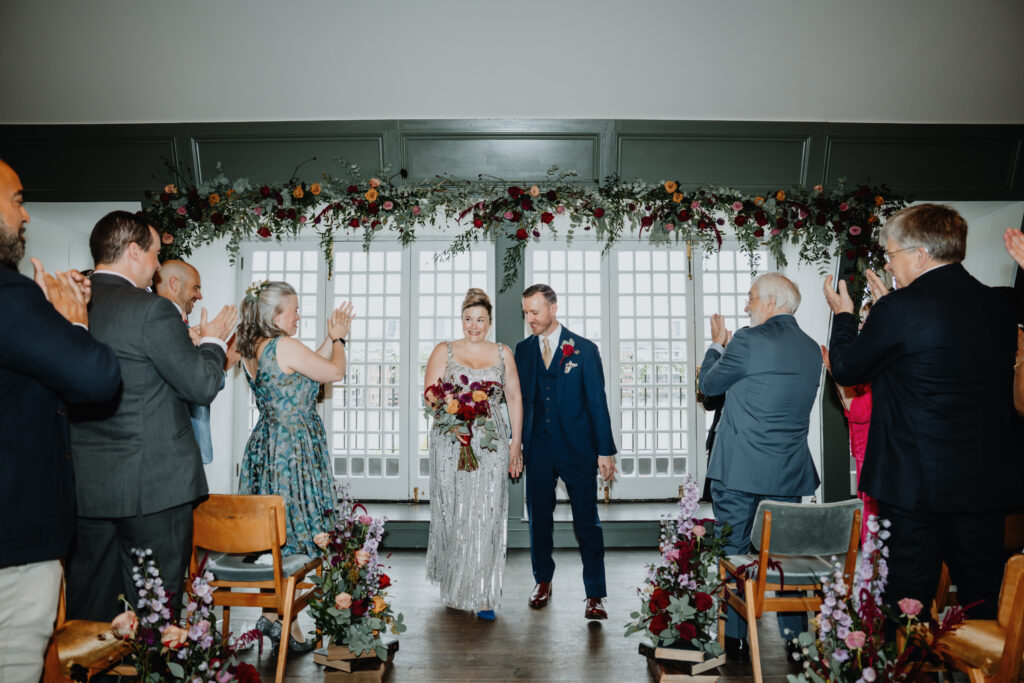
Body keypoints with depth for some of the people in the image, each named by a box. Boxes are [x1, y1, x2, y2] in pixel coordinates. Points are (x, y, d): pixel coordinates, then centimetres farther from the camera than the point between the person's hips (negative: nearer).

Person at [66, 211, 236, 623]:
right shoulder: (152, 310, -16)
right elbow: (202, 385, -14)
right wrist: (212, 340, 5)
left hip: (83, 486, 7)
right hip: (152, 486, -6)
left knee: (87, 607, 17)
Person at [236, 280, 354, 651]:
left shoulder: (251, 350, 8)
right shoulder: (285, 346, -18)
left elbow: (302, 370, 17)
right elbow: (334, 372, -9)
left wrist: (332, 337, 17)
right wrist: (338, 338, 8)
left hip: (265, 446, 9)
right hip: (294, 450, -9)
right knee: (294, 535, 3)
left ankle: (272, 614, 25)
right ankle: (283, 622, 13)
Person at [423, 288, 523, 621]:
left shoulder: (503, 353, 11)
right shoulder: (444, 350, 6)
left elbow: (514, 398, 11)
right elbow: (429, 394, 1)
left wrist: (516, 442, 6)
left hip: (491, 443, 1)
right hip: (452, 442, -1)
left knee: (487, 515, -2)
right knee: (453, 512, 3)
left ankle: (483, 595, 6)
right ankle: (452, 581, 22)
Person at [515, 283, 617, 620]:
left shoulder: (584, 349, -2)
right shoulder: (523, 350, 8)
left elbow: (597, 402, -3)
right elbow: (519, 399, 10)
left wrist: (605, 451, -6)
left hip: (577, 449, -3)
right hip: (537, 450, 3)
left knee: (587, 522, 0)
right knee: (539, 518, 13)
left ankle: (595, 595, 12)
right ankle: (543, 580, 32)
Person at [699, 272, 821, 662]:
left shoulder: (749, 340, -13)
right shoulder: (811, 349, 9)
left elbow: (709, 385, -2)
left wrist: (717, 344, 15)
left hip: (739, 468, -6)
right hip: (789, 471, 6)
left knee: (731, 553, 6)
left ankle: (734, 641, 13)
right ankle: (796, 640, 23)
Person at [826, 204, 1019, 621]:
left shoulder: (900, 309, -17)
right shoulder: (999, 304, 3)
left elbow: (846, 370, -5)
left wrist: (843, 315, 11)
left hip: (916, 482, -6)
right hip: (987, 479, 6)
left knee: (910, 600, 6)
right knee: (983, 599, 19)